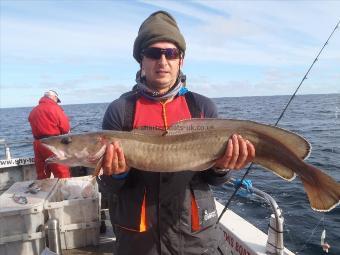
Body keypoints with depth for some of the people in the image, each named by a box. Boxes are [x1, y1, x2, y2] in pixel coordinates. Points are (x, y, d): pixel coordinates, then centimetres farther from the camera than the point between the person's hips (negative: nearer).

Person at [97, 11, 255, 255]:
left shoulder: (203, 107, -4)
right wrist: (117, 174, -26)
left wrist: (221, 167, -21)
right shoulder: (120, 110, -9)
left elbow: (212, 179, 0)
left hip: (198, 235, 1)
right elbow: (108, 188, -5)